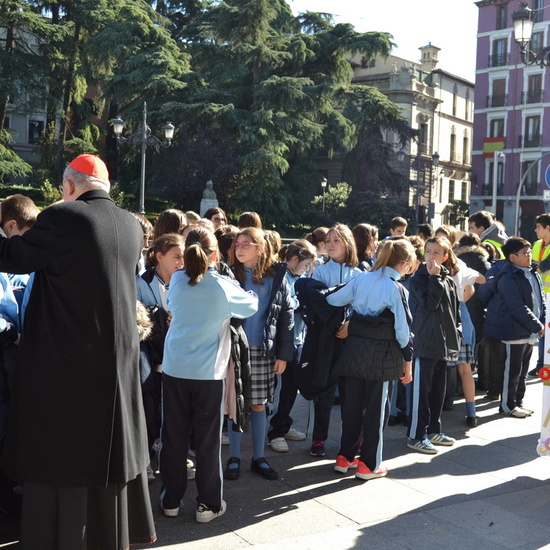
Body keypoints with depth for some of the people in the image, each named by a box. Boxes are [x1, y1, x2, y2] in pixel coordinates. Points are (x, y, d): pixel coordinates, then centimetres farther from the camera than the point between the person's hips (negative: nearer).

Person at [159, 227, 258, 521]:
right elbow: (251, 305, 6)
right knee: (208, 440, 7)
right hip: (209, 373, -3)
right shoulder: (223, 287, -10)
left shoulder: (177, 281, -2)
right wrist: (237, 288, 25)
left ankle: (171, 499, 22)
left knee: (174, 438, 11)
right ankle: (208, 504, 15)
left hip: (174, 369, 3)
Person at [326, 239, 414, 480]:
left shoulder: (361, 279, 4)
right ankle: (369, 464, 13)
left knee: (352, 405, 15)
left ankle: (345, 457, 24)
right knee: (376, 409, 6)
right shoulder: (396, 289, -10)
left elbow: (333, 299, 10)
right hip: (381, 354, -5)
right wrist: (408, 361, 0)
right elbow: (402, 329, -10)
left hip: (354, 349, 5)